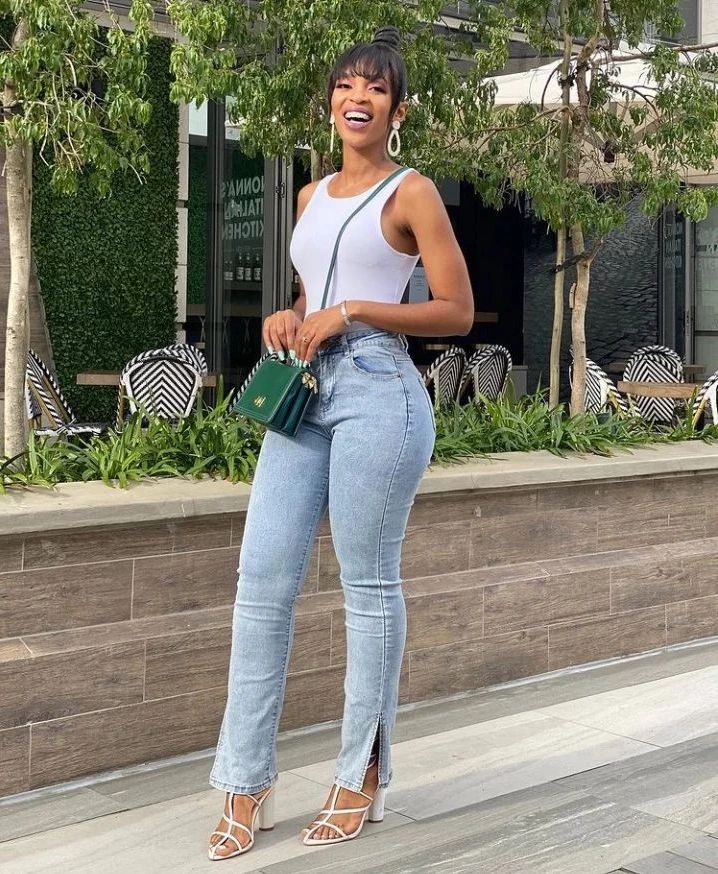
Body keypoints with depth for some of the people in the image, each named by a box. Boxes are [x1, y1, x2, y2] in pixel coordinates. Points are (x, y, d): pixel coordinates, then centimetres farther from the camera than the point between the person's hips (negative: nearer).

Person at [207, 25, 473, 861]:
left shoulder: (410, 193, 0)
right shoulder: (311, 196, 19)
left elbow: (456, 311, -4)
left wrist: (351, 312, -12)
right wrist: (287, 317, 7)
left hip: (375, 394, -6)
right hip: (304, 394, 6)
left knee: (369, 587, 1)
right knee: (262, 581, 0)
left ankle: (362, 777, 16)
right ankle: (246, 787, 8)